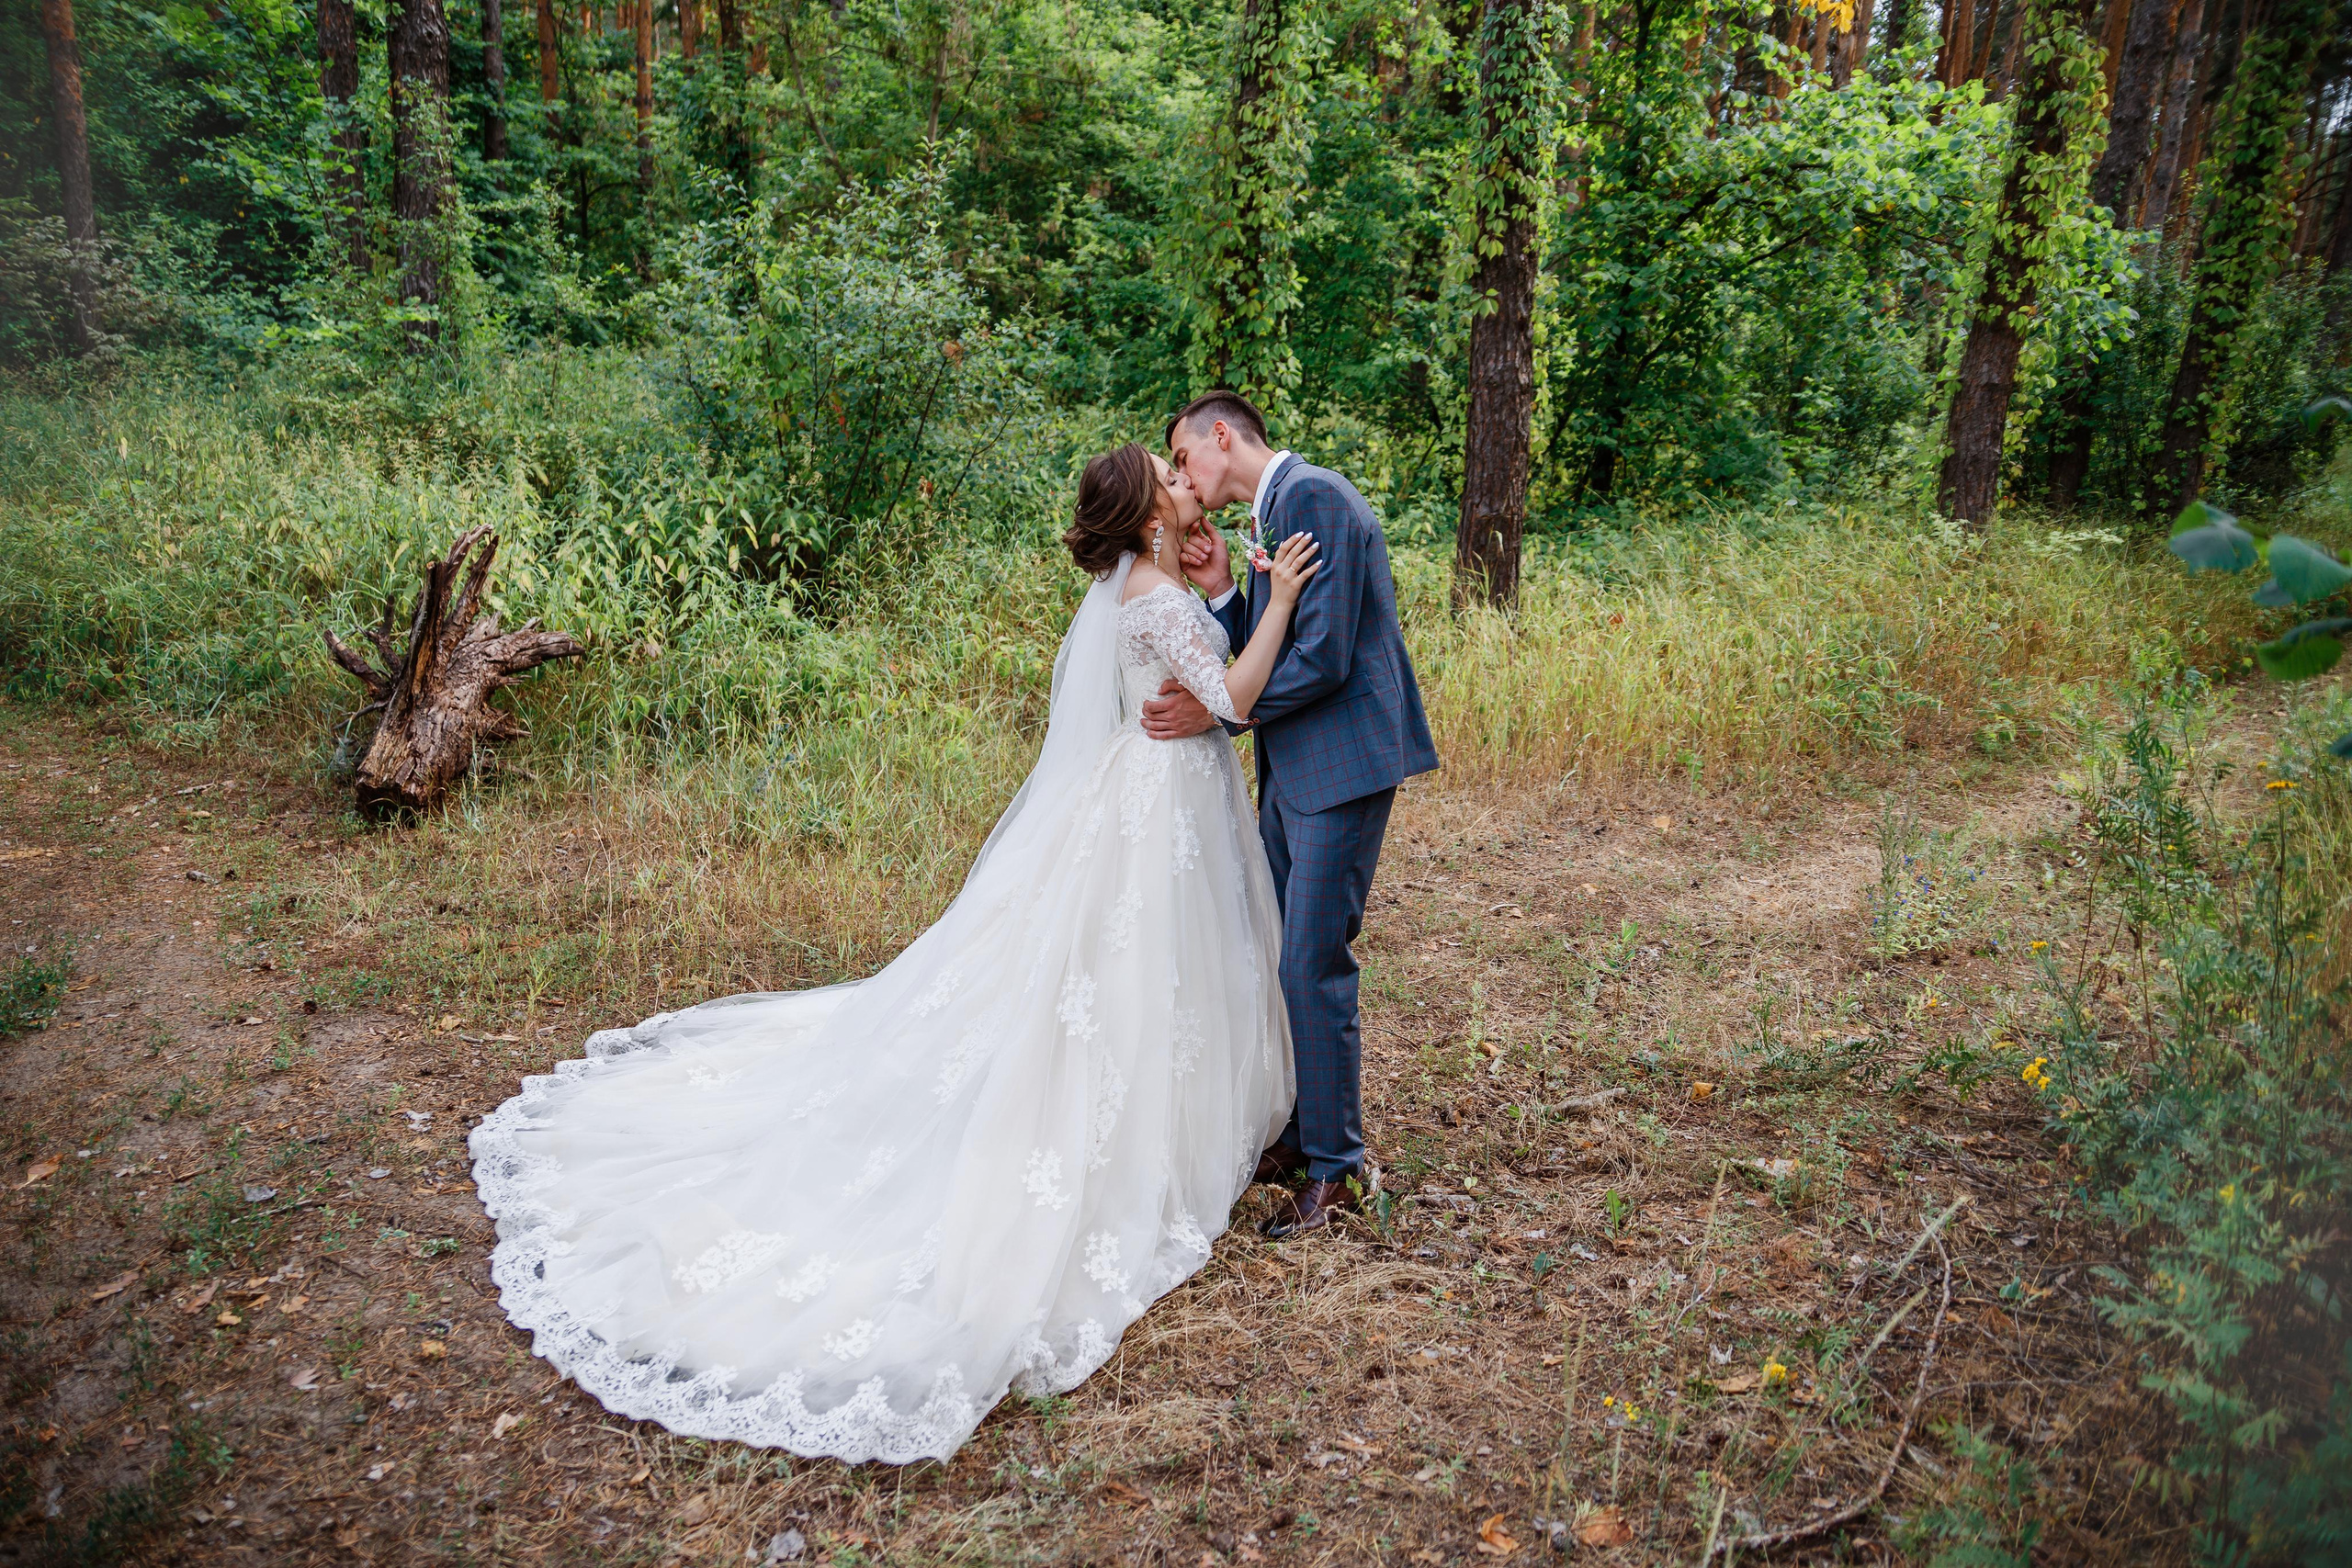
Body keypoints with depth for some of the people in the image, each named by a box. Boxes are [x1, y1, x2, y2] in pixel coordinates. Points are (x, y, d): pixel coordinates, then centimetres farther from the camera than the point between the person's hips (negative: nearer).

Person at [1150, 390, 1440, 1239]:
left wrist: (1213, 711, -15)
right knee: (1272, 954, 14)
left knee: (1313, 963, -6)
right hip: (1293, 767, 10)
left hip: (1343, 763, -10)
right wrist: (1223, 590, 2)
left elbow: (1322, 659, -21)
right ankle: (1292, 1136, 28)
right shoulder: (1266, 517, 17)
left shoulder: (1314, 497, -13)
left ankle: (1334, 1167, 8)